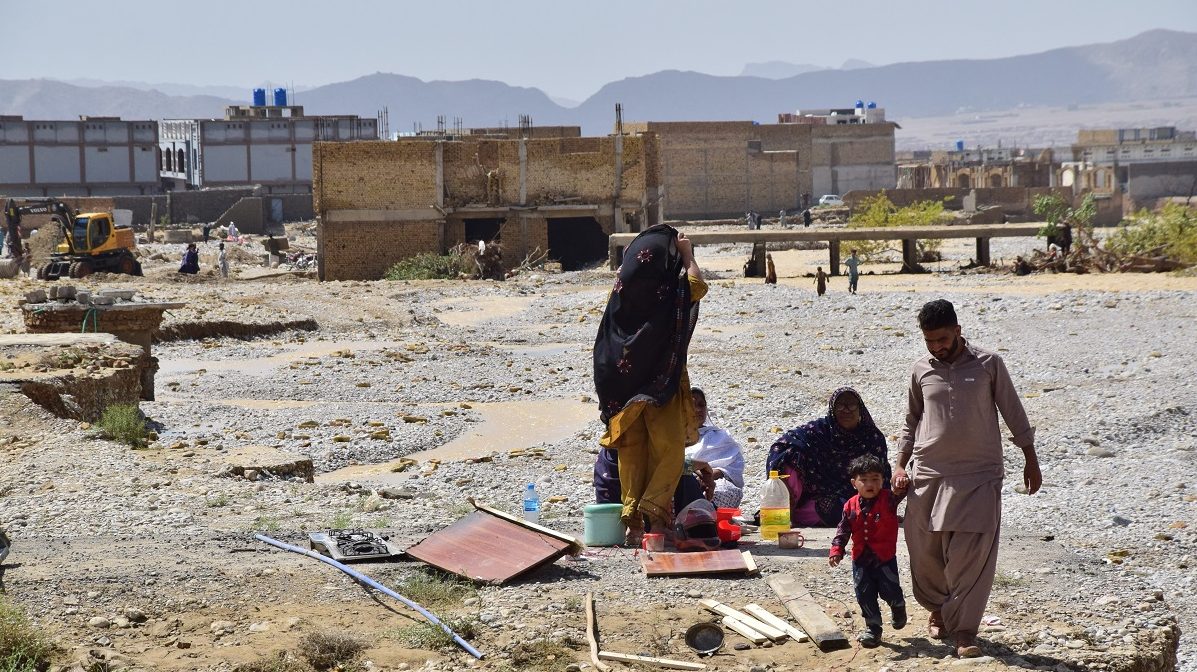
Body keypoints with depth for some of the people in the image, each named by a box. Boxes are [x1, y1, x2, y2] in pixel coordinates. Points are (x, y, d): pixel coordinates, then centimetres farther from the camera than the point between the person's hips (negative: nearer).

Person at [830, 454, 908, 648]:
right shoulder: (851, 506, -1)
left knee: (890, 591, -1)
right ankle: (873, 628, 18)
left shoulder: (888, 499, -8)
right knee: (865, 596, 5)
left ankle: (898, 607, 34)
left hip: (885, 558, -3)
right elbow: (843, 530, 3)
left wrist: (900, 487, -51)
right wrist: (836, 550, -7)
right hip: (861, 559, 3)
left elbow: (899, 494, -28)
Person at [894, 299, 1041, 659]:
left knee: (973, 553, -8)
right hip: (928, 474, 3)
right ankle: (938, 608, 32)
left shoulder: (988, 364, -1)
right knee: (925, 548, 7)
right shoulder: (921, 370, 6)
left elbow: (1013, 413, 5)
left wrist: (1031, 460, 6)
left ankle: (964, 630, -1)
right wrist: (901, 466, 6)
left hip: (979, 474, -3)